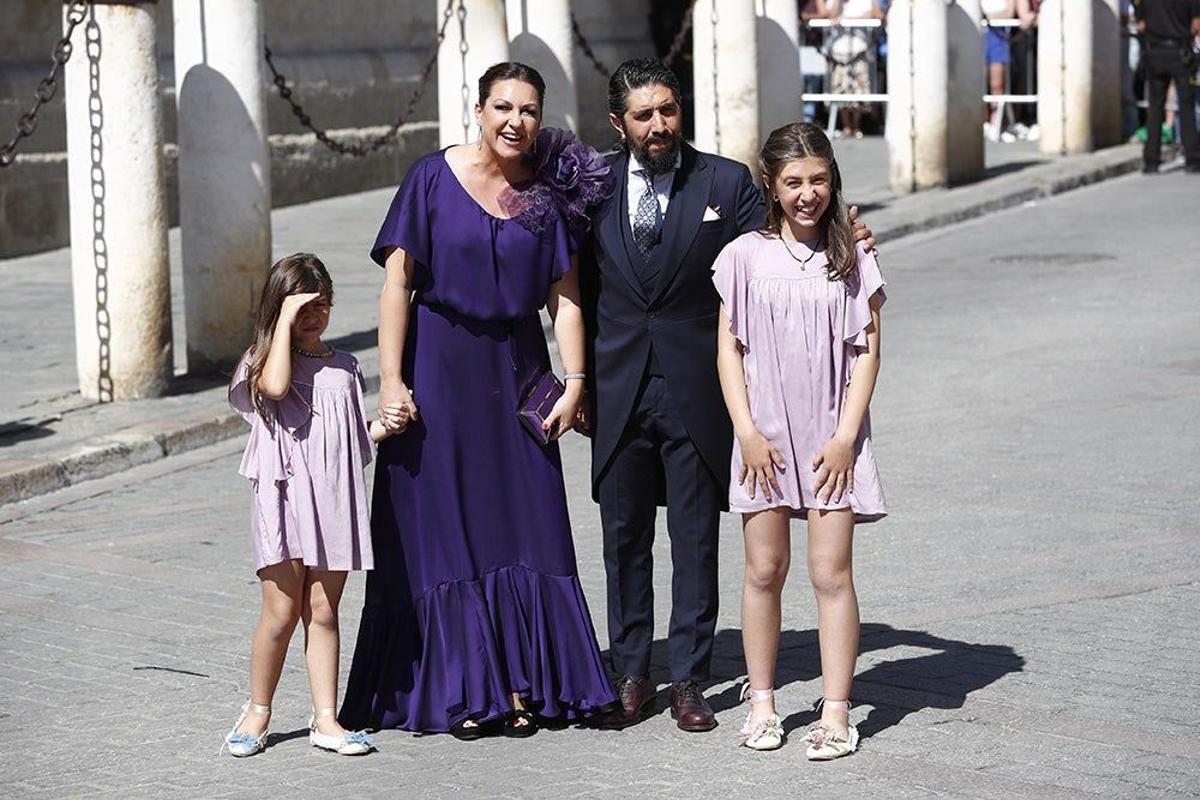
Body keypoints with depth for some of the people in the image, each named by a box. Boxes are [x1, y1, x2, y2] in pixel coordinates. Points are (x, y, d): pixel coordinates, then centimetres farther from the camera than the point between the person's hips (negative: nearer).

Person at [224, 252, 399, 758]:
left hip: (334, 502, 4)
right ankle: (258, 711, 13)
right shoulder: (264, 361, 2)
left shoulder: (343, 367, 15)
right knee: (282, 612, -3)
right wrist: (286, 320, -16)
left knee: (323, 612, 6)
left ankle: (325, 718, 8)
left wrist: (384, 426, 2)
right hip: (285, 498, -4)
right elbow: (276, 386, -23)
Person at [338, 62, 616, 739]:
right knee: (443, 527, 1)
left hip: (517, 374, 3)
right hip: (439, 368, -2)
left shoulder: (550, 192, 3)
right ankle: (460, 691, 8)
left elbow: (565, 296, 2)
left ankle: (517, 687, 8)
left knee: (521, 527, 2)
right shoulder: (434, 178, -5)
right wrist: (391, 379, -13)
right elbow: (398, 282, -7)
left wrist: (575, 383, -7)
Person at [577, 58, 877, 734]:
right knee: (624, 538, 9)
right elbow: (579, 291, 9)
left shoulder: (726, 182, -1)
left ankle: (689, 682, 13)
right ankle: (633, 679, 19)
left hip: (696, 392, -2)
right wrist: (579, 386, 7)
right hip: (618, 392, 2)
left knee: (696, 542, 4)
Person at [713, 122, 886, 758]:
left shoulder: (851, 259, 2)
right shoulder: (745, 256, 2)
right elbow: (729, 349, 3)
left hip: (830, 437, -1)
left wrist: (845, 437, -7)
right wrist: (747, 431, -6)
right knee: (764, 572, 6)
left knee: (830, 574, -3)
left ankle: (835, 713, 0)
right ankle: (761, 703, 15)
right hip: (764, 435, 1)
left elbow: (866, 352, 1)